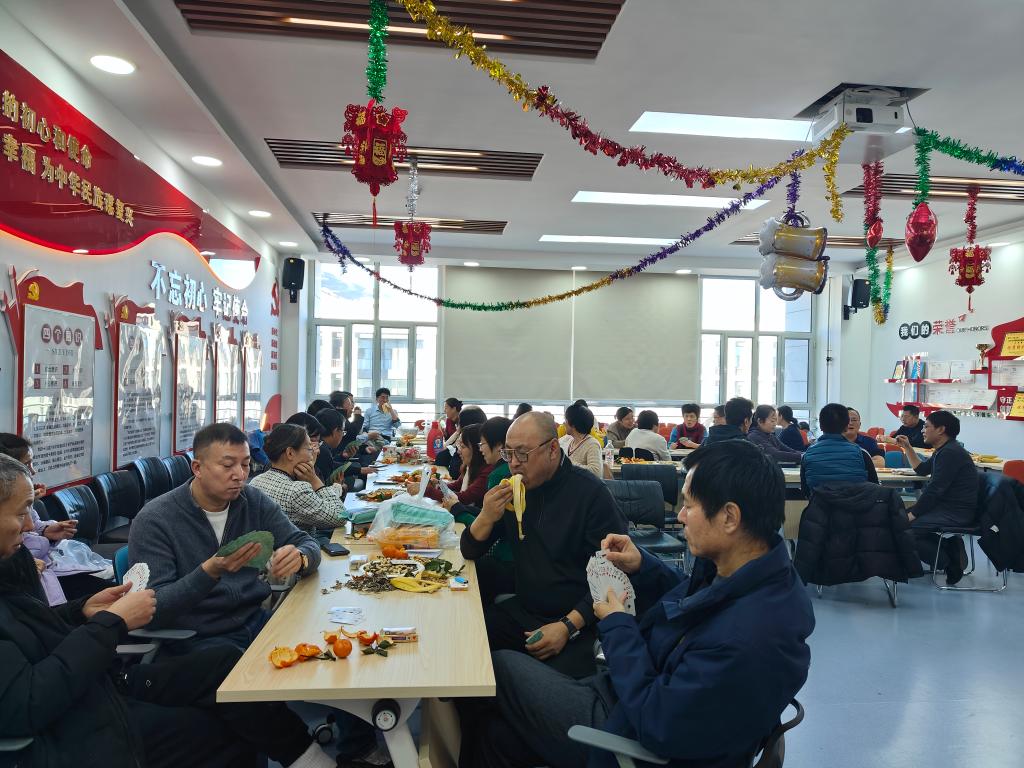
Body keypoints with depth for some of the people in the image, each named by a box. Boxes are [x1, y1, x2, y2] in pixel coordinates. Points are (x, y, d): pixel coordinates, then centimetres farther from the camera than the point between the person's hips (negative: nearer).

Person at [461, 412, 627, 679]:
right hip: (523, 611, 6)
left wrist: (568, 626, -21)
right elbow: (470, 552, 9)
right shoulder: (512, 492, 6)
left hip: (578, 622, -5)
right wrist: (487, 517, -11)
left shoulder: (591, 493, -12)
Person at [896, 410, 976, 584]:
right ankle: (949, 546, 5)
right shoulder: (944, 451, 16)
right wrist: (907, 447, 23)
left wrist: (911, 515, -17)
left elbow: (934, 489, -21)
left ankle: (949, 563, -8)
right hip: (947, 506, 11)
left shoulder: (951, 453, -18)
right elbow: (921, 470, 33)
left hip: (956, 514, -11)